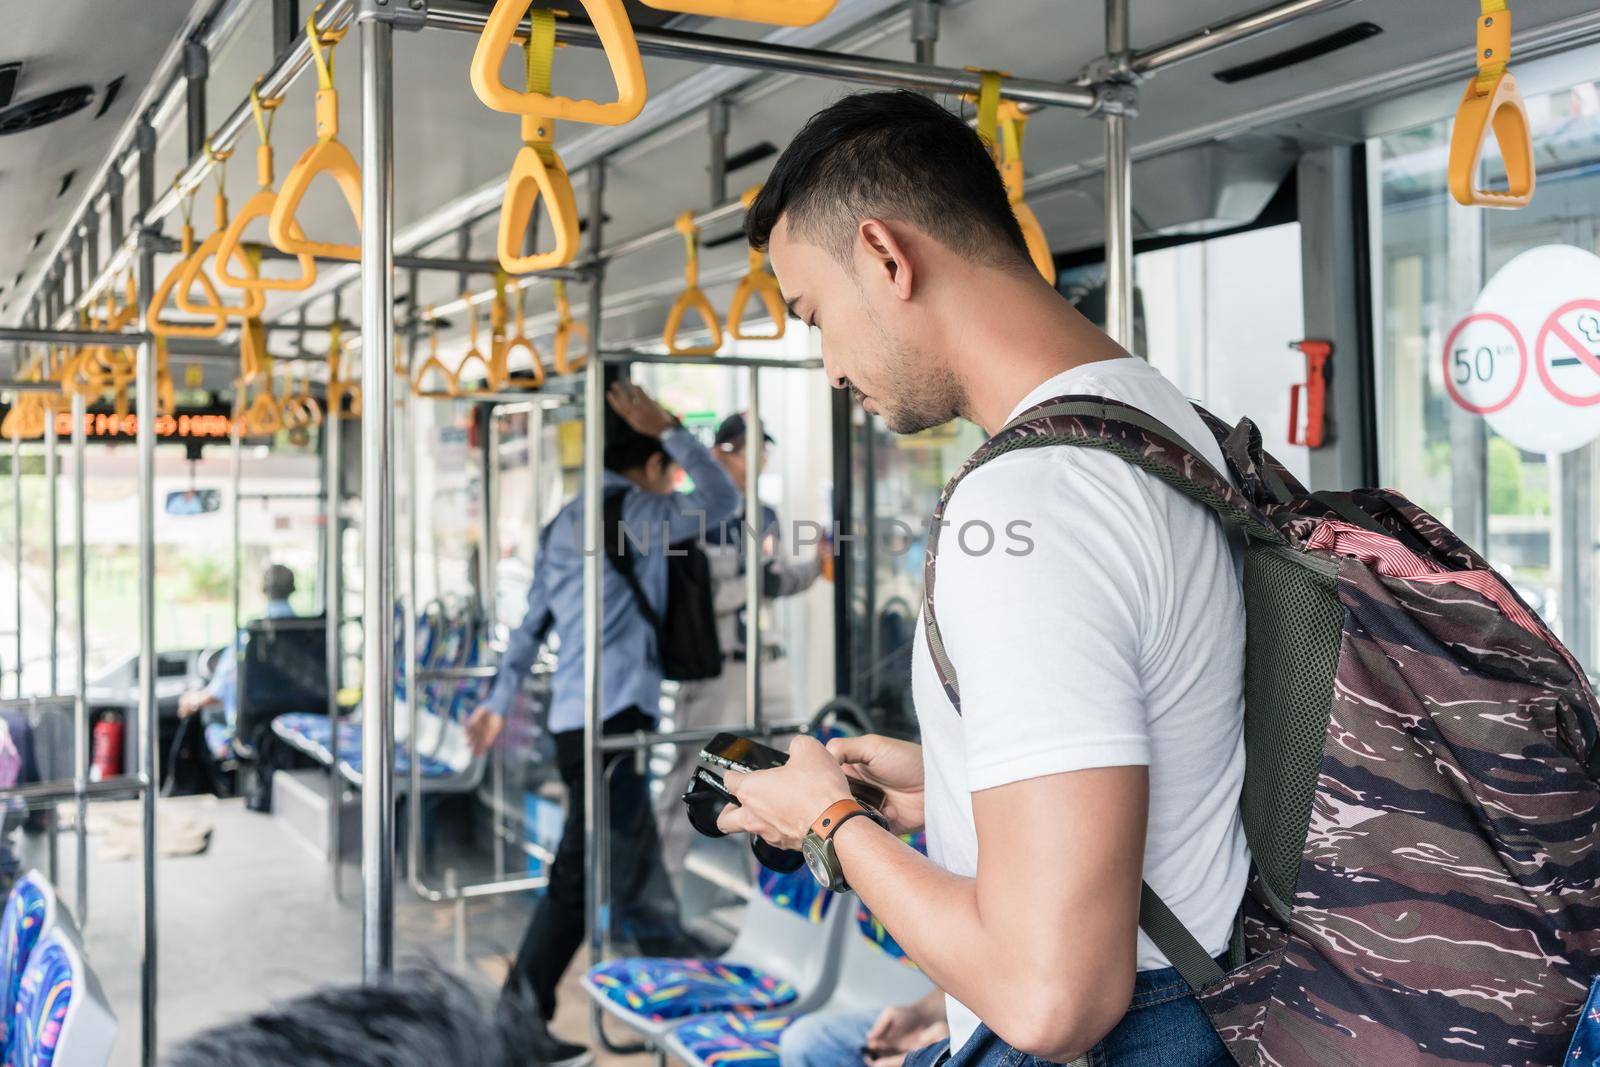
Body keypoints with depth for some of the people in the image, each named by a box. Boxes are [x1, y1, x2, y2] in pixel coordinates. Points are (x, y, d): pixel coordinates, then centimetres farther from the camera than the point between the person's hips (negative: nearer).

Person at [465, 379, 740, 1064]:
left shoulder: (565, 521, 19)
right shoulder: (629, 510, -8)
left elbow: (532, 622, 20)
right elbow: (721, 499, -12)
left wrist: (500, 700, 22)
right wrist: (667, 427, -5)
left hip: (576, 719, 10)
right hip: (614, 718, -10)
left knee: (642, 875, 14)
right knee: (584, 878, -4)